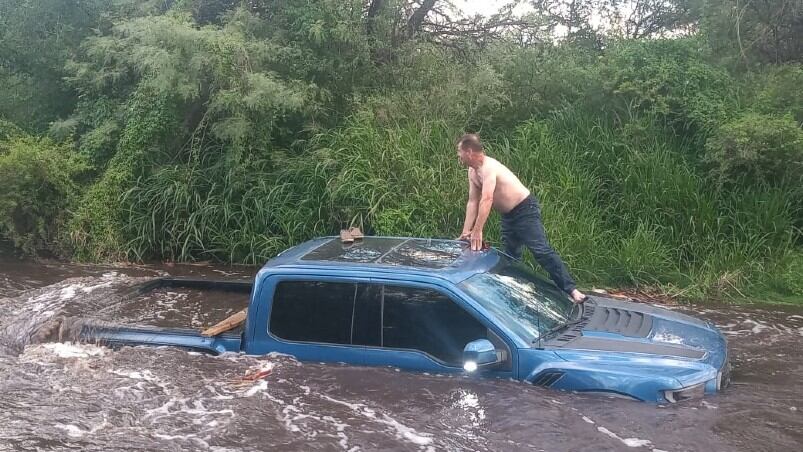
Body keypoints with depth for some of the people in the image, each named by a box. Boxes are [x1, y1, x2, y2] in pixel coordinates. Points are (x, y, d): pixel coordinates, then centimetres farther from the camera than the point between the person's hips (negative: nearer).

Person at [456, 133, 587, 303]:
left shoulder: (489, 167, -24)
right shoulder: (472, 172, 5)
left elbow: (487, 200, -34)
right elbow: (473, 202, 5)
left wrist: (477, 231, -36)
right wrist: (466, 232, -2)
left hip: (525, 209, -10)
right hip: (508, 215, 10)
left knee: (541, 250, -18)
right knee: (510, 256, 14)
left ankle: (571, 290, -21)